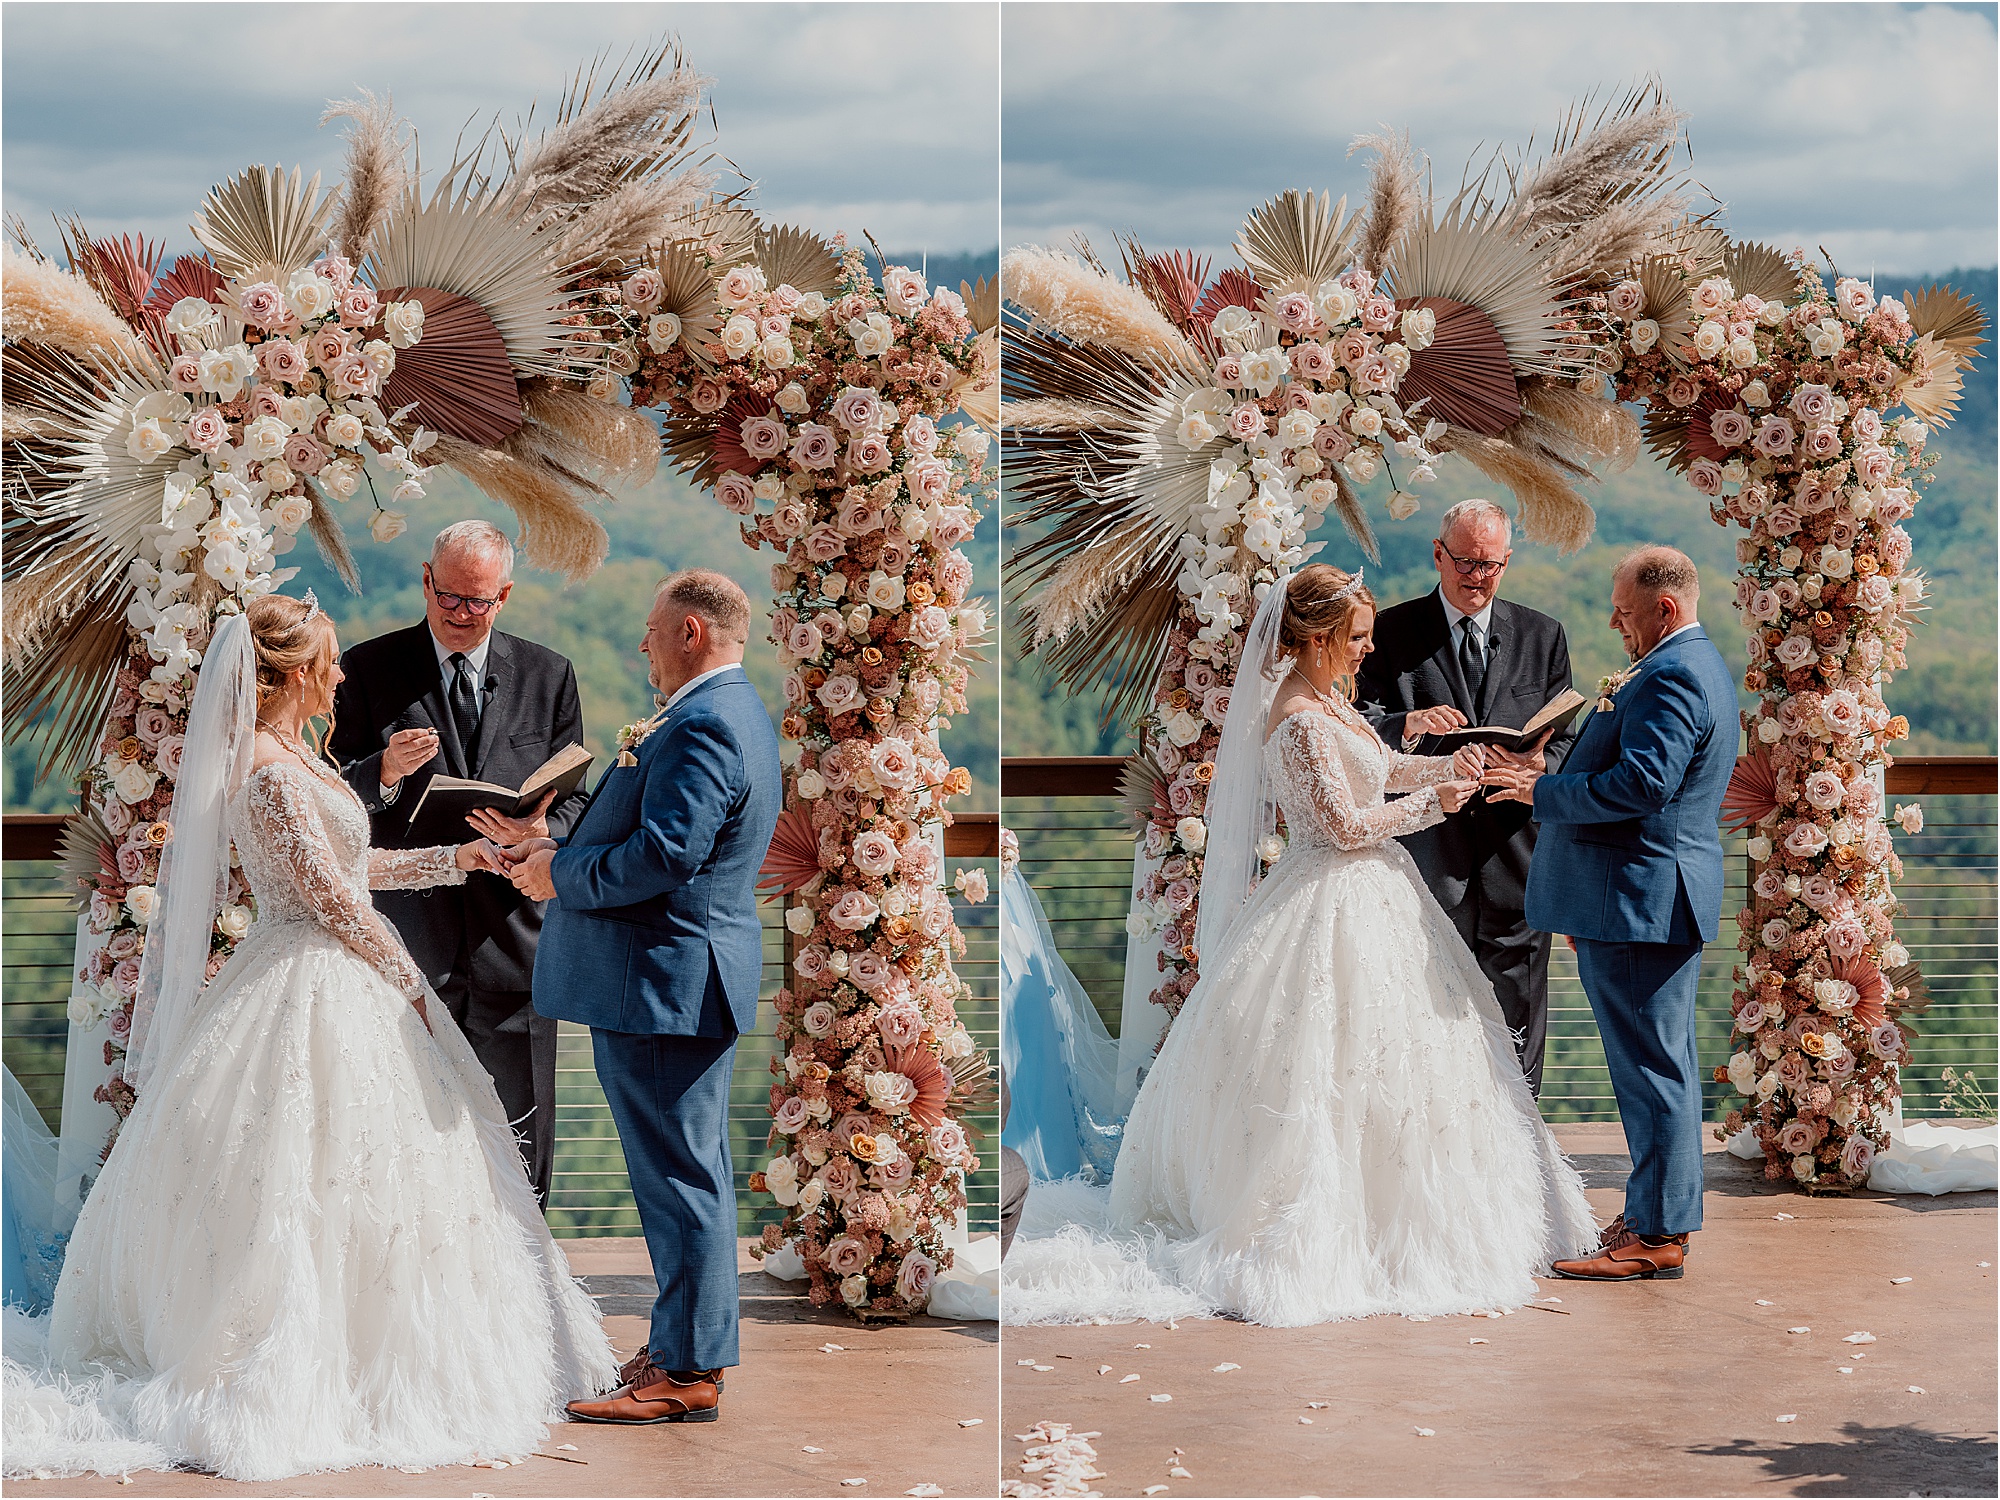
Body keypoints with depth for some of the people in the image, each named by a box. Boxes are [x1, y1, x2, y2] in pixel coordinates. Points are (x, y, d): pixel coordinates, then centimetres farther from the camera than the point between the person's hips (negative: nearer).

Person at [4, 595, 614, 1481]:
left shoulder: (285, 758, 11)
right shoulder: (276, 774, -20)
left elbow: (350, 865, 19)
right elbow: (332, 897, -19)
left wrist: (452, 859, 19)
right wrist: (409, 983, -9)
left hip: (327, 980, 10)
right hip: (323, 998, -10)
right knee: (319, 1186, -4)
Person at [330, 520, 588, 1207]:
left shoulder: (547, 677, 10)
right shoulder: (369, 670, 3)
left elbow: (574, 799, 10)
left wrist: (542, 832, -13)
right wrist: (385, 774, -20)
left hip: (511, 936, 2)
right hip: (409, 936, -1)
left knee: (519, 1135, 4)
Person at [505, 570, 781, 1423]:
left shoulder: (703, 727, -19)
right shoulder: (729, 713, 16)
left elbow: (664, 854, -26)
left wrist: (561, 876, -13)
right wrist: (565, 847, 12)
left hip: (663, 982, -11)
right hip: (682, 978, 11)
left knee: (678, 1176, -6)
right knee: (692, 1171, 16)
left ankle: (687, 1371, -1)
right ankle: (689, 1344, 25)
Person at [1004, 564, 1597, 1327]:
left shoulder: (1327, 700, 9)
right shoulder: (1302, 722, -21)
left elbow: (1382, 766, 20)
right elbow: (1346, 824, -21)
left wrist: (1445, 765, 3)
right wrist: (1430, 804, -11)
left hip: (1366, 892, 10)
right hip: (1340, 912, -10)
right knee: (1334, 1075, -5)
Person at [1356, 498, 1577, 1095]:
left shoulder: (1542, 636, 12)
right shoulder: (1393, 631, 5)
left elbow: (1566, 739, 11)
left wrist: (1540, 766, -13)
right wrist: (1409, 725, -23)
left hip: (1514, 863, 2)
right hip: (1429, 861, -2)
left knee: (1515, 1034, 4)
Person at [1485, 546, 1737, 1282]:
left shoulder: (1671, 679, -18)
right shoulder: (1697, 666, 18)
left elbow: (1641, 782, -27)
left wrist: (1544, 792, -19)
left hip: (1639, 900, -11)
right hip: (1661, 897, 11)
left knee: (1650, 1068, -7)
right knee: (1661, 1064, 17)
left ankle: (1656, 1234, -3)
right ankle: (1662, 1213, 25)